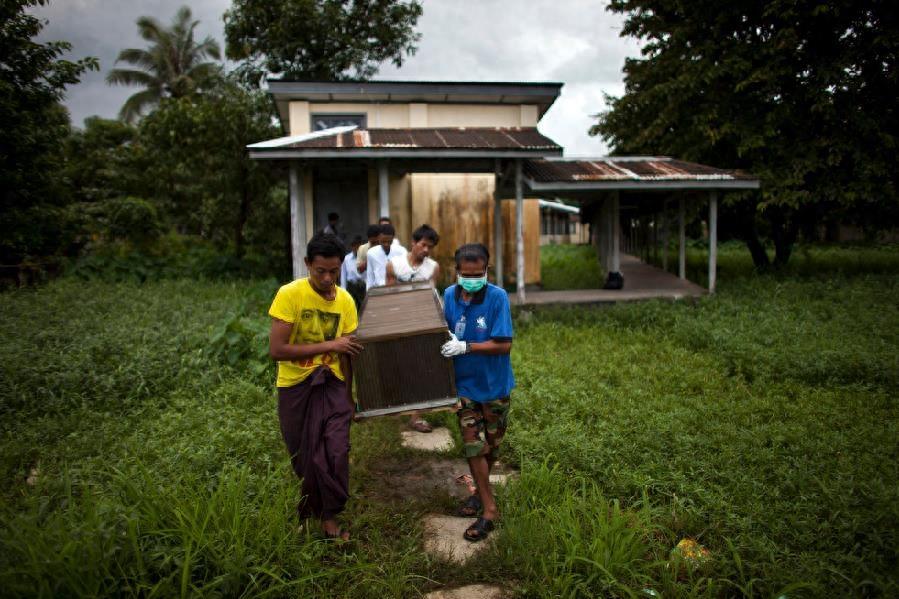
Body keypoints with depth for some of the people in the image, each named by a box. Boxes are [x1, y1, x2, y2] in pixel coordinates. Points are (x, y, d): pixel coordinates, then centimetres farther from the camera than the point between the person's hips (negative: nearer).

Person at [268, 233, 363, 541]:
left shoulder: (345, 300, -5)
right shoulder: (289, 294, -17)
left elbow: (347, 351, 3)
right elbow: (276, 350, -23)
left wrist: (349, 396, 6)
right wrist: (329, 345, -24)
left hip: (332, 384, 2)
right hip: (295, 387, -2)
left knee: (336, 451, -8)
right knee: (304, 455, 11)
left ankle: (329, 516, 12)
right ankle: (309, 509, 38)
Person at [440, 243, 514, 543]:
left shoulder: (497, 297, -19)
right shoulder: (449, 295, -6)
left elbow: (504, 345, -22)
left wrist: (465, 347, -30)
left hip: (494, 384, -2)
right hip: (465, 384, 2)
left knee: (491, 444, 16)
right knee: (472, 445, 2)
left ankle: (482, 491, 40)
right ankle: (489, 508, 17)